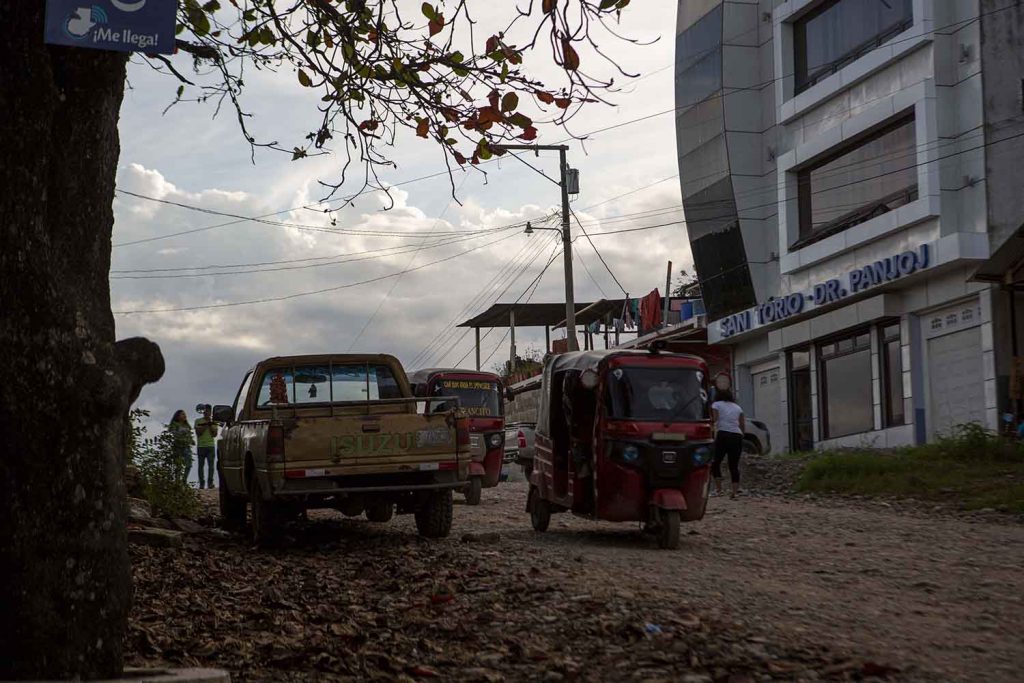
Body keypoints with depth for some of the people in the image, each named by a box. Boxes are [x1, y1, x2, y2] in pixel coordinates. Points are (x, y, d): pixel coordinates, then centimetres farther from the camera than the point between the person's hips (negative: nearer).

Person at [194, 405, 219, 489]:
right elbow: (198, 433, -3)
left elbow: (215, 434, 5)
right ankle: (201, 483, 4)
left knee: (211, 465, -8)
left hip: (211, 446, 1)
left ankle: (210, 482, -10)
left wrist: (210, 425, -5)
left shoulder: (213, 422, 12)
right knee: (201, 465, 1)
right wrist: (205, 425, -8)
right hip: (201, 446, -1)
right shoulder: (198, 421, 8)